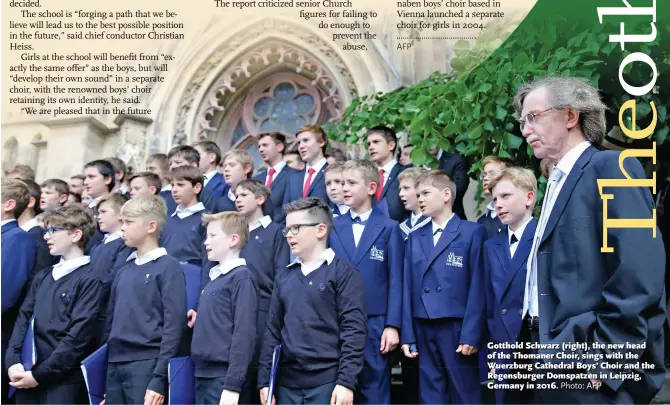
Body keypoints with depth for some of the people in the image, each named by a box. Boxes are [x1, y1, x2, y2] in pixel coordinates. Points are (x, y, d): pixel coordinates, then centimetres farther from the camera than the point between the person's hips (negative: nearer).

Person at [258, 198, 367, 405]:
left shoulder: (344, 273, -4)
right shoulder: (284, 278, 13)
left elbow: (354, 330, -10)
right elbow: (272, 330, 13)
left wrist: (346, 382, -16)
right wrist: (265, 381, 8)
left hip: (328, 382, -5)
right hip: (287, 383, 5)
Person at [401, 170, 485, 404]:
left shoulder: (473, 232, 0)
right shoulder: (415, 238, 14)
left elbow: (477, 287, -7)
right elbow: (408, 288, 9)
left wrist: (471, 334, -13)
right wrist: (407, 335, 3)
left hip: (457, 328, -4)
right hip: (424, 330, 4)